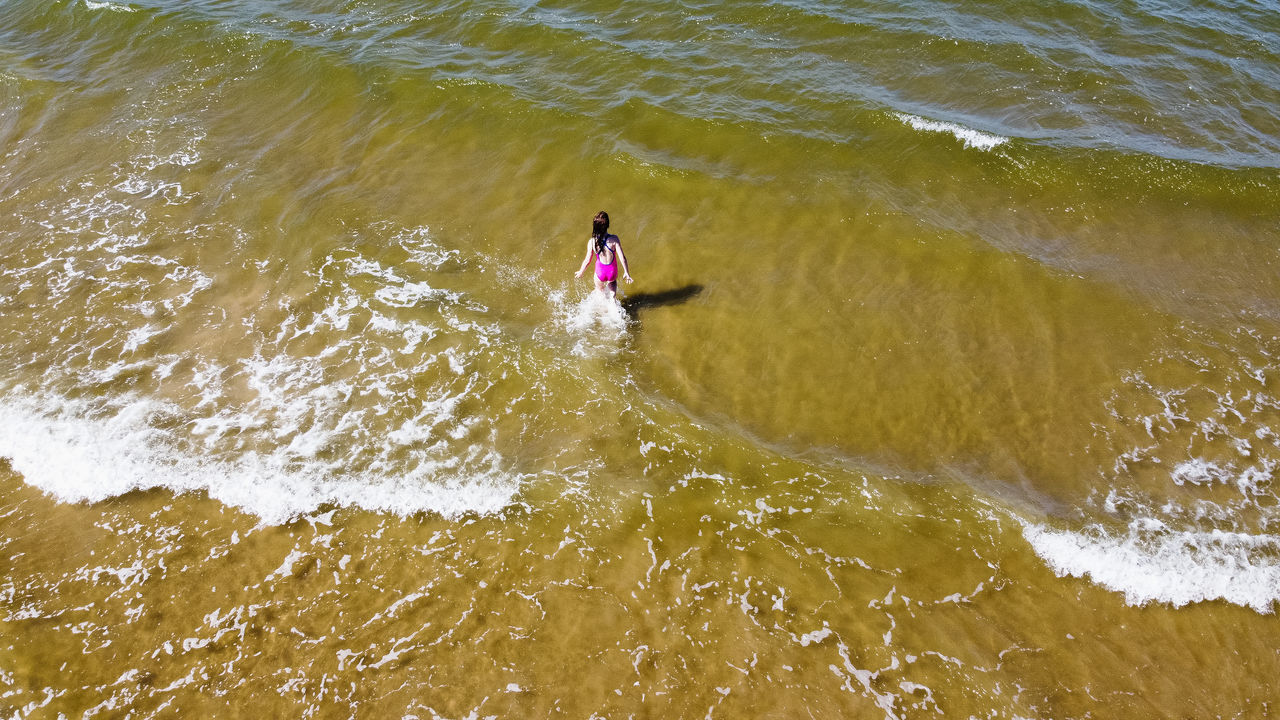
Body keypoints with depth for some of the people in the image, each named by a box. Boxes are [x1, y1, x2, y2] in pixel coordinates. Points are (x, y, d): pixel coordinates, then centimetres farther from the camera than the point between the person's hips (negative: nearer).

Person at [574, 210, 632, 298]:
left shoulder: (592, 241, -21)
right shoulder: (614, 239, -23)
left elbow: (587, 260, -11)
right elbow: (622, 258, -18)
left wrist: (580, 272, 8)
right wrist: (626, 273, -2)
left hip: (600, 272, 0)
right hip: (612, 272, 0)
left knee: (600, 290, 34)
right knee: (613, 281, 38)